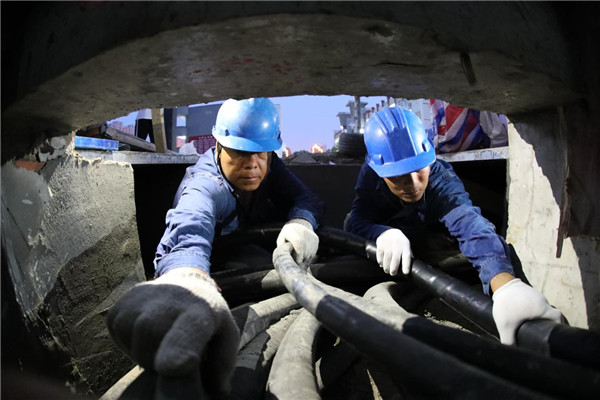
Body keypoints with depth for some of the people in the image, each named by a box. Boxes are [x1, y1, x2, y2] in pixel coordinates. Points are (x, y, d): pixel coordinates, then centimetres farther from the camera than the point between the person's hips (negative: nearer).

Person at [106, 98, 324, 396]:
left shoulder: (270, 166, -11)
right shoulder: (203, 187, -32)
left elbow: (306, 198, -18)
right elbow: (191, 232, -55)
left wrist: (301, 223, -45)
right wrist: (191, 282, -79)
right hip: (213, 272, -4)